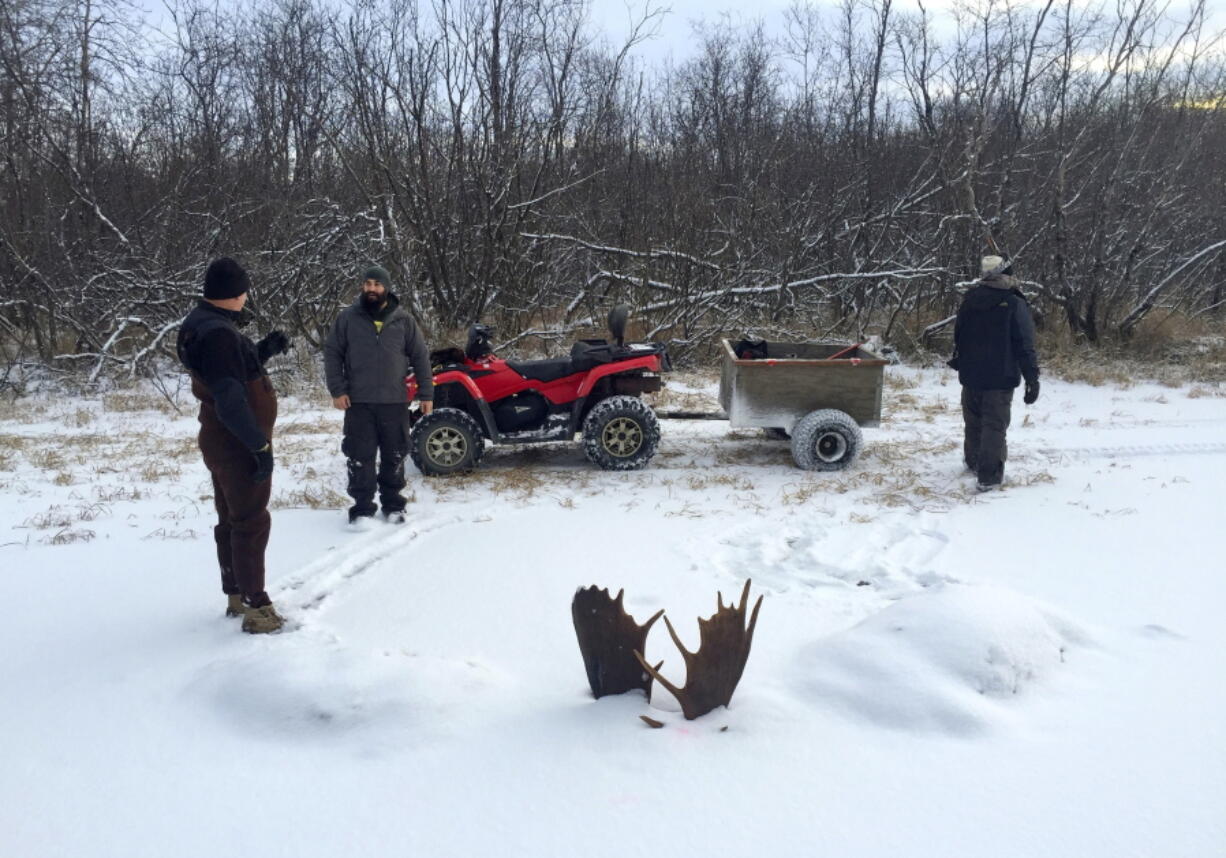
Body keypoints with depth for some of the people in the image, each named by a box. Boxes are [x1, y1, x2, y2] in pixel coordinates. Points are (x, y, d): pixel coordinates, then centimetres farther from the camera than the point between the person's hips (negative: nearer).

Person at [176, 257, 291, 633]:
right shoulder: (217, 333, -25)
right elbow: (230, 401, -28)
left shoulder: (202, 323, 8)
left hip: (224, 442, 10)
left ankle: (236, 596, 31)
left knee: (231, 520, 18)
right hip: (238, 445, -10)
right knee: (251, 524, -4)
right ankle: (257, 609, 2)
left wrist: (263, 351, 7)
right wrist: (261, 446, -24)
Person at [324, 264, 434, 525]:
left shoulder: (403, 320, 3)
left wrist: (426, 393, 2)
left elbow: (420, 357, 6)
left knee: (394, 455, 8)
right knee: (360, 456, 1)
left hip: (395, 401, 1)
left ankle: (393, 504, 22)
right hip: (358, 402, -1)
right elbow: (332, 354, 4)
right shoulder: (347, 318, 2)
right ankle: (362, 507, 11)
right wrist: (337, 390, -5)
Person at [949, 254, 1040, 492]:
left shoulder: (969, 301, 4)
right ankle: (989, 476, -5)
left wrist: (957, 361, 31)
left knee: (974, 422, 19)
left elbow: (958, 336, 17)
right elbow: (1025, 347, -13)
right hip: (1000, 377, -5)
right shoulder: (1015, 305, -13)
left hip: (970, 375, 5)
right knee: (994, 425, -3)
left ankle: (974, 462, 36)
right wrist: (1032, 379, -10)